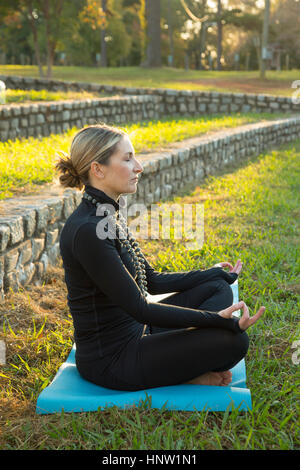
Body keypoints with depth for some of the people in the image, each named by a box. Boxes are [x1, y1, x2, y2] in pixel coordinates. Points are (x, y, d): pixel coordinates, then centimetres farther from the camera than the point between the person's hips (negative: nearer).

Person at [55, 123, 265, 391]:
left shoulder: (109, 214, 5)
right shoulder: (87, 230, -25)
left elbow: (152, 282, 13)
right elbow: (138, 308, -24)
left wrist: (215, 275, 20)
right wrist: (217, 319, -25)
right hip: (110, 360, -10)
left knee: (218, 287, 11)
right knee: (233, 340, -17)